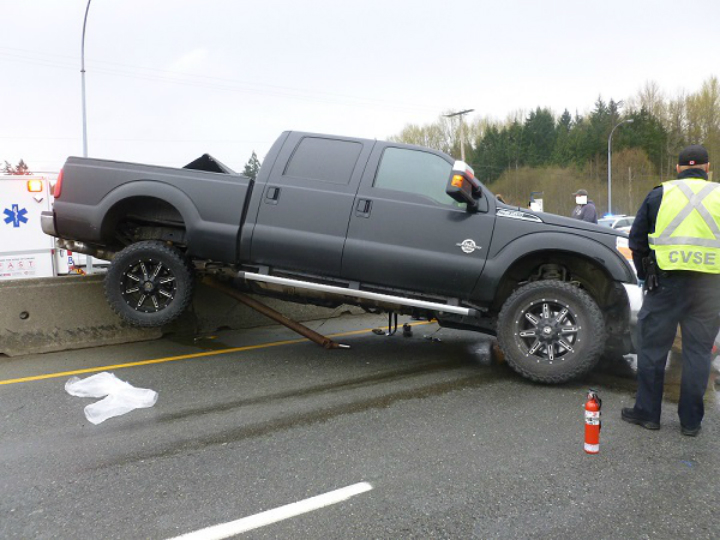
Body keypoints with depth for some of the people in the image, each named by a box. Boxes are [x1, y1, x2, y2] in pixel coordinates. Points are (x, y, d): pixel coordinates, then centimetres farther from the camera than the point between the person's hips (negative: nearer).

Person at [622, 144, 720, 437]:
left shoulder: (659, 195, 3)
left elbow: (636, 241, 6)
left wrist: (645, 275, 17)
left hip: (666, 282, -1)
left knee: (653, 347, 9)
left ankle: (647, 412, 16)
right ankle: (691, 420, 15)